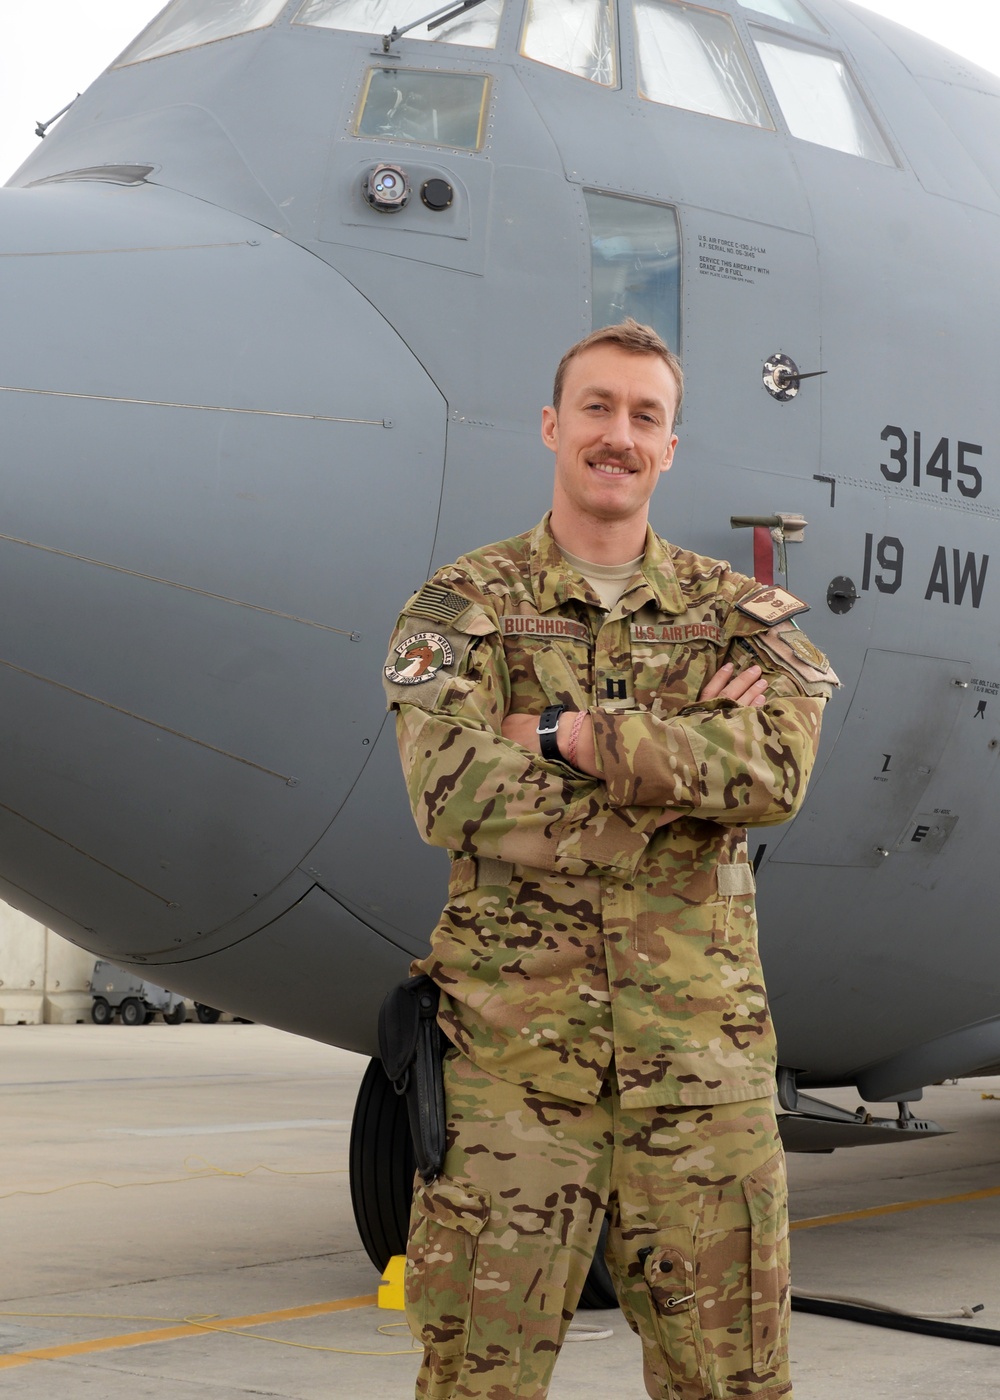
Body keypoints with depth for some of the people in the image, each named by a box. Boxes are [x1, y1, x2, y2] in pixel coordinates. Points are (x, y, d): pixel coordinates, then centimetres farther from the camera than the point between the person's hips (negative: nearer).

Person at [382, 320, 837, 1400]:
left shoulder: (740, 614, 10)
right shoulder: (461, 607, 5)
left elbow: (776, 773, -12)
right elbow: (453, 798, -13)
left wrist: (566, 733, -13)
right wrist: (682, 754, -10)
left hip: (701, 1054, 2)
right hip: (512, 1049, -1)